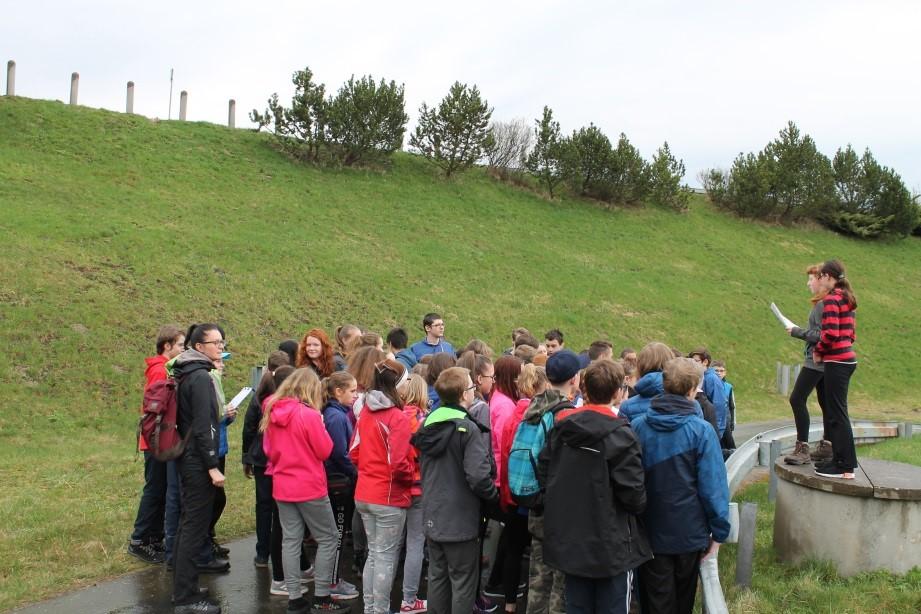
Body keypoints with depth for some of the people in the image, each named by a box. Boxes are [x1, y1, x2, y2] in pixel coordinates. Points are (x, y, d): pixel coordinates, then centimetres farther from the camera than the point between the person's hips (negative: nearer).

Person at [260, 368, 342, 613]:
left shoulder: (272, 413, 2)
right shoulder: (309, 415, -17)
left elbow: (269, 450, 11)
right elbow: (325, 451, -10)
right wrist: (321, 428, 3)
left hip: (282, 488, 6)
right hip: (310, 487, -6)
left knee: (290, 541, 10)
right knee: (328, 538, 7)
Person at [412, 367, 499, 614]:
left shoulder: (428, 423, 4)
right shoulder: (467, 428, -18)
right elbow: (478, 477, -25)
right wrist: (493, 496, -6)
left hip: (432, 516, 7)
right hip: (461, 519, -7)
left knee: (437, 577, 16)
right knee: (463, 583, 4)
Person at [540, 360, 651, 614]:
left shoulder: (561, 427, 1)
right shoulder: (620, 435, -16)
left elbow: (544, 471, 7)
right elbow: (633, 492, -17)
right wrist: (639, 507, 4)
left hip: (569, 541, 6)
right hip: (611, 544, -5)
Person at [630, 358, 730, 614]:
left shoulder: (637, 426, -6)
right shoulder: (701, 430, -14)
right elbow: (713, 485, -13)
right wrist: (719, 531, -3)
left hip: (651, 532, 1)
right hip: (689, 532, -1)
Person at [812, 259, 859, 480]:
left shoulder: (831, 299, -12)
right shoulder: (847, 299, 16)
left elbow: (830, 333, -20)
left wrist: (818, 351, -4)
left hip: (836, 362, -10)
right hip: (848, 358, 10)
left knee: (837, 414, -5)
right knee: (837, 413, 16)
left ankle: (845, 467, -3)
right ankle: (840, 460, 22)